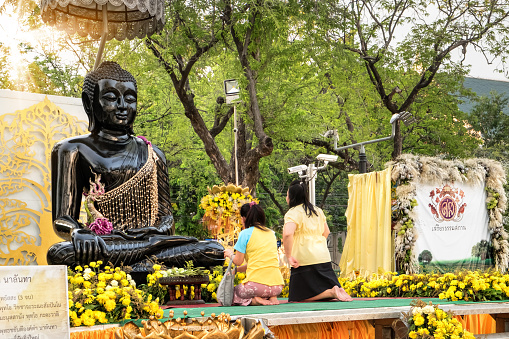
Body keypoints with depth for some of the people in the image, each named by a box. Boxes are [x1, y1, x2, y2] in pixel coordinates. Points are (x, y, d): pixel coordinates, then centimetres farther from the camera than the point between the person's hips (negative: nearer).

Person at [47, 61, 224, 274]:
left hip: (151, 239, 3)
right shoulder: (74, 151, 8)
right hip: (104, 243, -3)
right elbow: (62, 220, 3)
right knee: (59, 253, -38)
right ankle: (150, 261, -31)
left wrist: (160, 230, -8)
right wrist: (79, 234, -22)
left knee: (215, 251, -21)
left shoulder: (151, 154, 19)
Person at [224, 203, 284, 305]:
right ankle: (272, 297, 5)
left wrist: (230, 254, 23)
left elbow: (238, 261, 0)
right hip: (277, 287, 6)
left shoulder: (246, 233, -1)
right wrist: (236, 270, 31)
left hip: (257, 284, -6)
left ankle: (254, 300, -8)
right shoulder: (271, 233, 17)